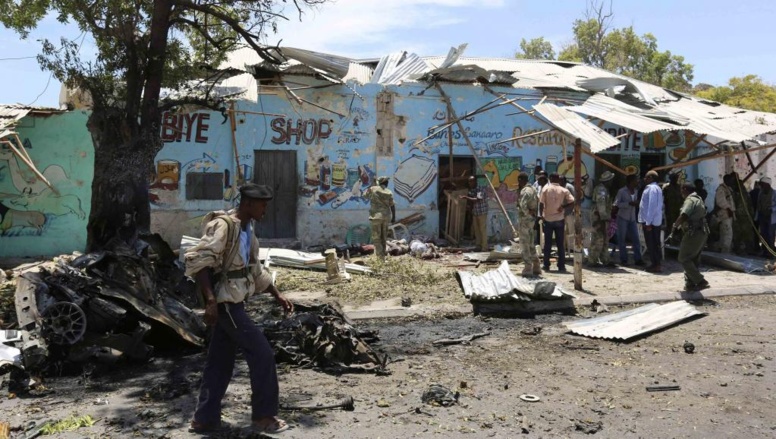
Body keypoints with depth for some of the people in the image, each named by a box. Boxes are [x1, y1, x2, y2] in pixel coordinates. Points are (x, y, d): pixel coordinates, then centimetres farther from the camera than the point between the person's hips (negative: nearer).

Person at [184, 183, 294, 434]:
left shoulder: (247, 229, 13)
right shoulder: (223, 225, -15)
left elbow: (255, 269, 22)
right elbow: (197, 262, -22)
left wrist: (277, 295, 20)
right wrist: (210, 301, -27)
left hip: (233, 301, 9)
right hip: (224, 301, -9)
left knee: (220, 361, 13)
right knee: (262, 353, -5)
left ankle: (205, 419, 23)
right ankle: (264, 416, 8)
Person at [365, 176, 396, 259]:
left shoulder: (373, 189, -4)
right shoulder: (389, 192, 1)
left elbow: (365, 195, 12)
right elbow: (392, 206, 0)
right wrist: (393, 217, 8)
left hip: (376, 216, -3)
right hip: (386, 216, 3)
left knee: (376, 238, -1)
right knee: (383, 237, 15)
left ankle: (379, 257, -9)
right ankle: (382, 256, 22)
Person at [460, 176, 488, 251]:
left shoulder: (481, 188, -14)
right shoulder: (471, 189, 8)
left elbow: (478, 200, -24)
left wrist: (467, 197, -25)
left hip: (482, 212, -7)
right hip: (474, 213, 7)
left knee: (483, 230, -6)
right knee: (476, 229, 10)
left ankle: (484, 248, -2)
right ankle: (478, 246, 20)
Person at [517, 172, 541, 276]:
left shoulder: (525, 191, -17)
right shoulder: (532, 189, 13)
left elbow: (523, 206, -30)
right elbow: (537, 202, 21)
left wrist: (529, 213, -15)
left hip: (525, 220, -9)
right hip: (532, 220, 9)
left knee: (525, 245, -3)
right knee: (531, 245, 16)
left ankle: (528, 269, -1)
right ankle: (536, 267, 19)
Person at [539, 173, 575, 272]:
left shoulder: (546, 188, -3)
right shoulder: (564, 190, -1)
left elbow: (541, 203, -7)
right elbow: (572, 202, -11)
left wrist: (541, 215, 1)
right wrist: (563, 206, -2)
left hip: (548, 219, 0)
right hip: (559, 219, 0)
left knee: (548, 243, 8)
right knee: (560, 243, 6)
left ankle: (546, 265, 11)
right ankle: (561, 266, 5)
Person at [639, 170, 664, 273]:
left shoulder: (652, 188, -14)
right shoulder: (656, 188, 17)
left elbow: (652, 206, -21)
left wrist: (648, 222, -21)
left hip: (650, 222, -10)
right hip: (656, 221, 10)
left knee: (651, 244, -4)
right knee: (654, 244, 13)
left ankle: (656, 265, -1)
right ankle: (656, 264, 19)